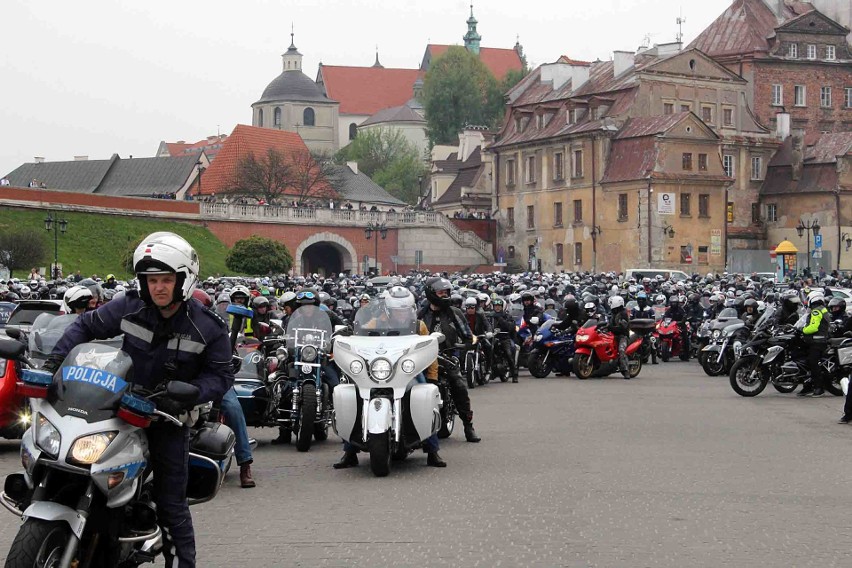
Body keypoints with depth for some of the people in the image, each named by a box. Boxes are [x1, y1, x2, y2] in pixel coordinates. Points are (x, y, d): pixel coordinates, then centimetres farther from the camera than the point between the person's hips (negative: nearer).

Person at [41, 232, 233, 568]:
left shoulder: (207, 328, -11)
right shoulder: (129, 308, -6)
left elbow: (221, 376, -8)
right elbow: (86, 325, 6)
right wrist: (55, 360, -7)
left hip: (168, 418, -2)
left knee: (171, 505, 0)